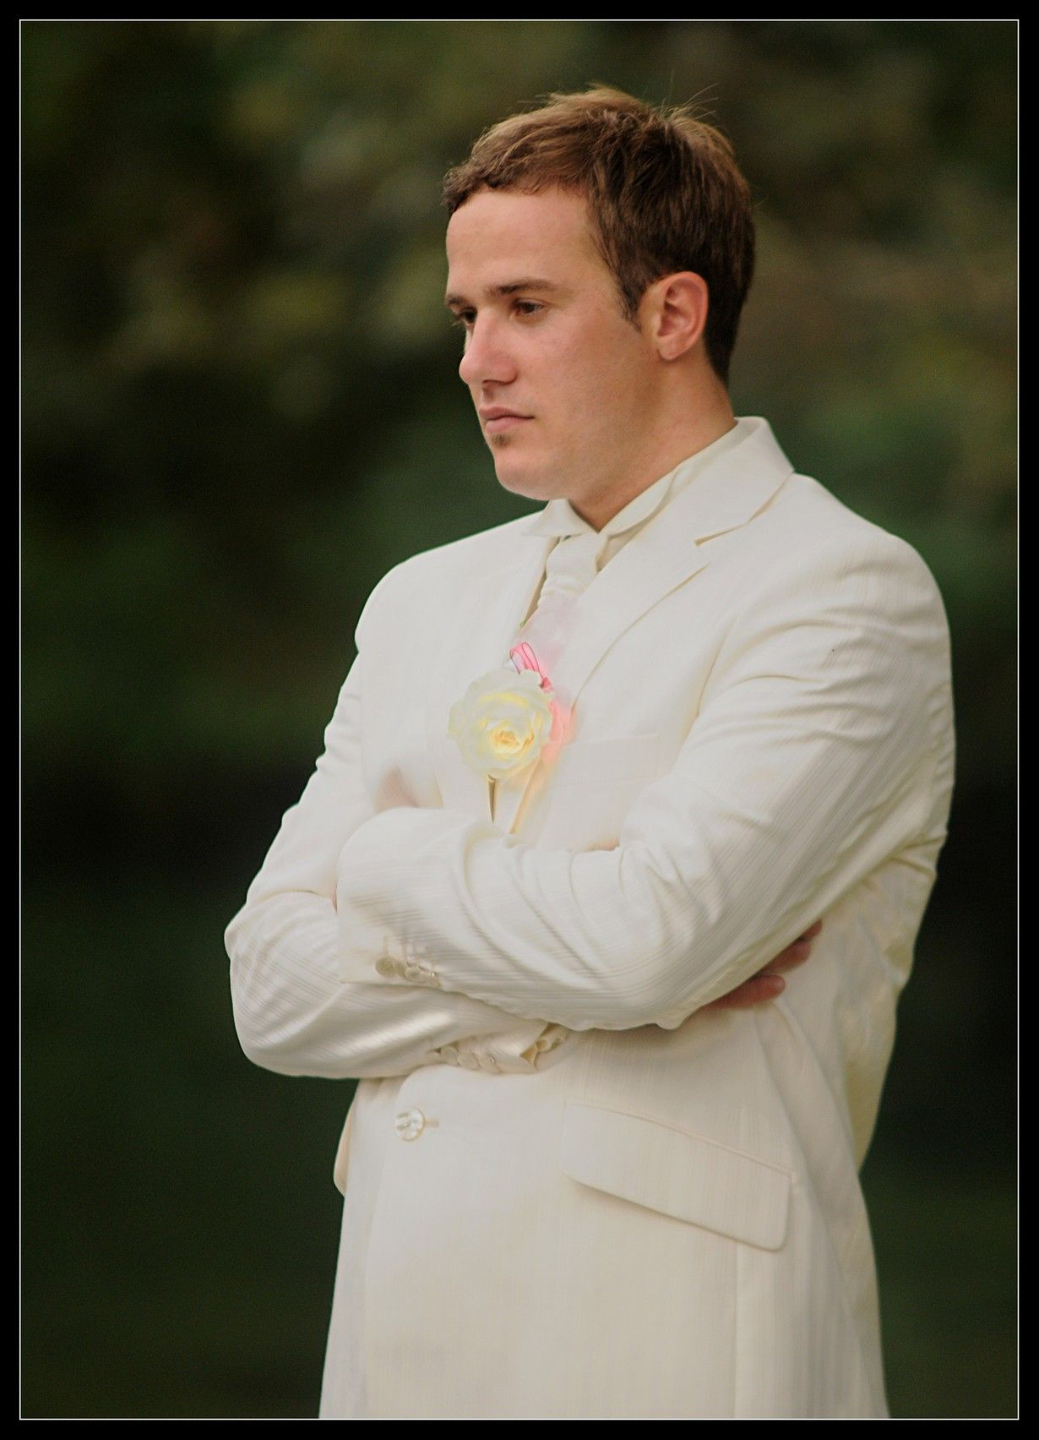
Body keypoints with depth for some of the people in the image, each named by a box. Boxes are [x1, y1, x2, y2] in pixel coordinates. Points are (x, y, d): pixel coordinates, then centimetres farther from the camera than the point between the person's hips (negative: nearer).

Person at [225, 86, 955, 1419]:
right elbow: (273, 988, 4)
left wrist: (395, 857, -3)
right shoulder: (426, 602, 13)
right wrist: (593, 976, -9)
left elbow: (640, 937, -20)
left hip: (665, 1339, -5)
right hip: (402, 1317, 5)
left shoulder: (845, 593, -6)